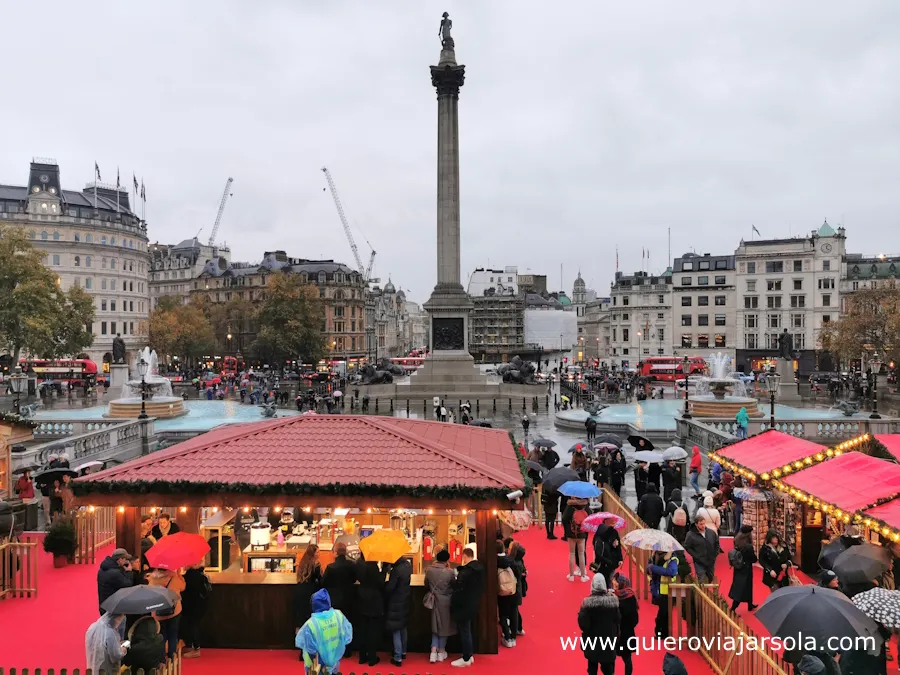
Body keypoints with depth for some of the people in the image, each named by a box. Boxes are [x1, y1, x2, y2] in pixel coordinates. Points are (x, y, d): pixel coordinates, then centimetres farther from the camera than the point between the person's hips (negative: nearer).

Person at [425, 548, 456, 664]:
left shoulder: (429, 570, -11)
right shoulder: (449, 572, -20)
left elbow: (426, 585, 3)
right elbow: (454, 586, -4)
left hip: (434, 601, 3)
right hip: (445, 602, -3)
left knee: (436, 626, 16)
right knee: (444, 626, 13)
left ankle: (433, 652, 7)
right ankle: (441, 652, 23)